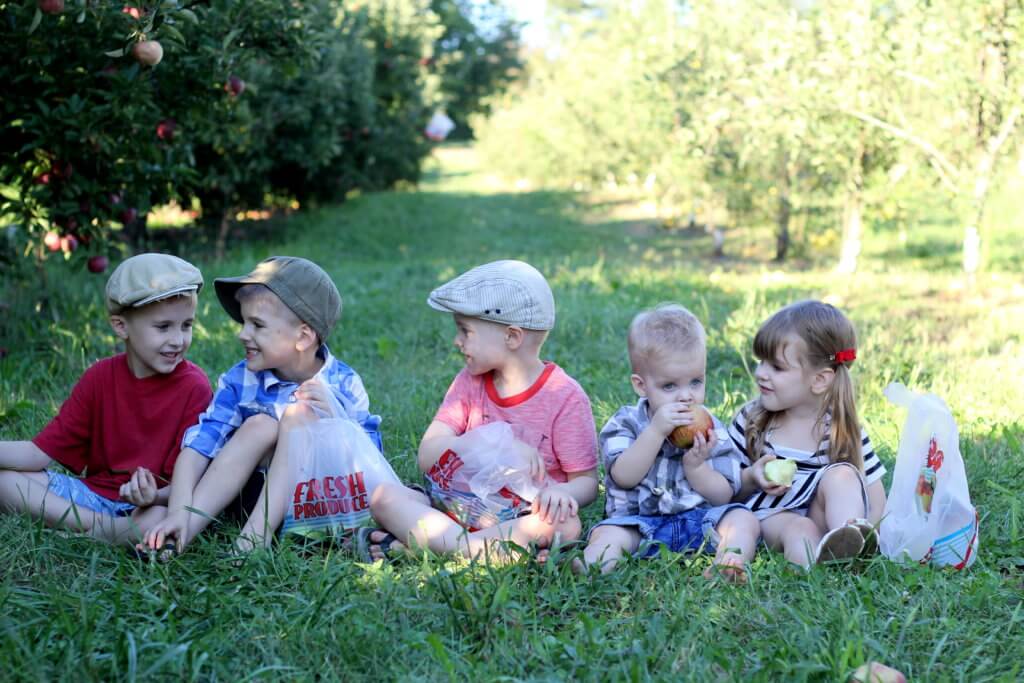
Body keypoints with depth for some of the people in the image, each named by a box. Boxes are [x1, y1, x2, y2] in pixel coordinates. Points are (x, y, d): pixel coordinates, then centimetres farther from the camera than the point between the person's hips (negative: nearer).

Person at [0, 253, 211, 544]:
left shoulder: (194, 387, -10)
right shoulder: (99, 378, 2)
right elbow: (41, 452, -1)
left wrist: (156, 496, -33)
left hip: (157, 502, -5)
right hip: (93, 491, 5)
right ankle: (102, 525, -14)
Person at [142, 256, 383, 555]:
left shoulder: (344, 384, -10)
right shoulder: (239, 381, -6)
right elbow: (197, 447, -15)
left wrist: (333, 420, -29)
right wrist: (179, 513, -30)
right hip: (257, 493, 2)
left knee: (300, 415, -22)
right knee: (260, 426, -23)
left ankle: (256, 535, -31)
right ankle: (183, 536, -28)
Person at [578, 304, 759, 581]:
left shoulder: (708, 428, 5)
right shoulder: (626, 423, 3)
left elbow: (723, 496, 1)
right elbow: (624, 477, -14)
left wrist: (695, 466, -18)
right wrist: (656, 431, -22)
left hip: (699, 521, 2)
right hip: (638, 524, -2)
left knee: (744, 519, -21)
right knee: (606, 534, -28)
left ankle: (724, 569, -47)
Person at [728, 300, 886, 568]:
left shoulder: (842, 429, 1)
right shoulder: (749, 420, 4)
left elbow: (874, 497, 3)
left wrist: (862, 531, -19)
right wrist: (752, 479, -13)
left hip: (821, 517, 1)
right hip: (771, 518, 0)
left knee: (842, 473, -24)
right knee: (798, 530, -33)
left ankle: (842, 541, -47)